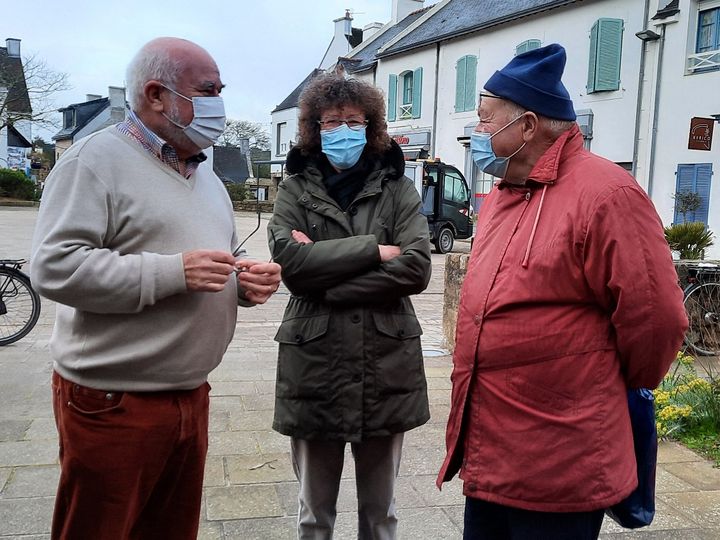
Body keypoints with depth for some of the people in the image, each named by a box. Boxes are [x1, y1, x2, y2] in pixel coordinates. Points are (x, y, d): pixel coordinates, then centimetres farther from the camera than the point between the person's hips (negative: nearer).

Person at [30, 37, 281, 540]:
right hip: (112, 405, -7)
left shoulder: (206, 174, 16)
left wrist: (247, 281, 0)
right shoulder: (97, 160, -9)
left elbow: (223, 263, 24)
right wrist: (173, 273, -23)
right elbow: (55, 267, -19)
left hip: (191, 398, 7)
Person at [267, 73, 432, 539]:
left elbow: (416, 269, -11)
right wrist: (372, 250, -14)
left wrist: (324, 280, -14)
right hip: (315, 366, 0)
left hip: (386, 368, 0)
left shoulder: (398, 189, 3)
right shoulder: (296, 189, 3)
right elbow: (289, 260, -13)